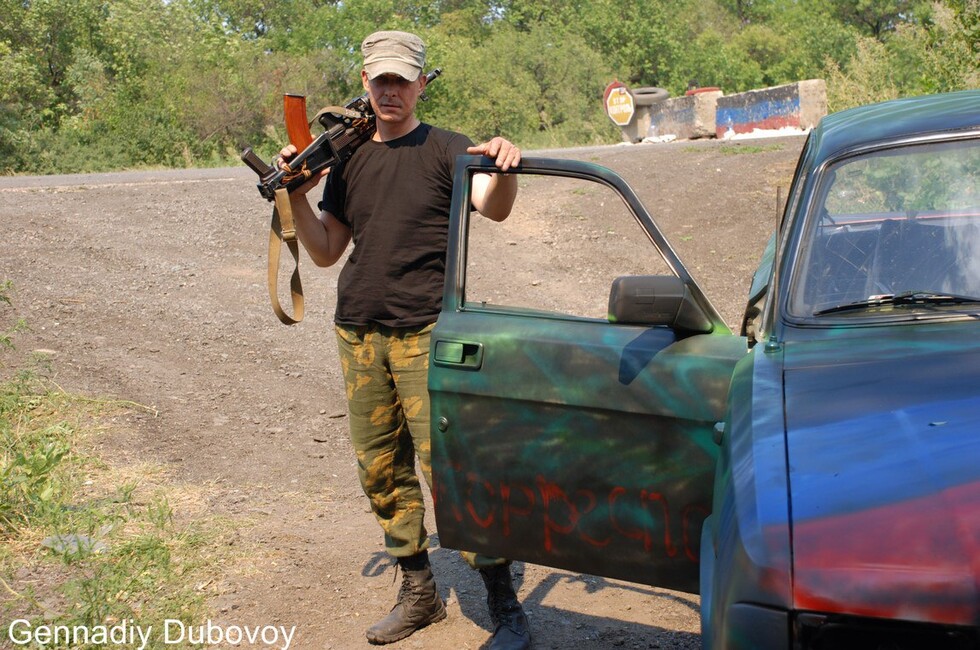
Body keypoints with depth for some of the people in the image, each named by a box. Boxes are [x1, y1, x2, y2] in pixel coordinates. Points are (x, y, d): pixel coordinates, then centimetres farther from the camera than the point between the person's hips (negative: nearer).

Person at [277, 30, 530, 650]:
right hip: (359, 336, 6)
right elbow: (326, 252, 14)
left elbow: (494, 207, -19)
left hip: (425, 335, -5)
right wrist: (298, 197, -2)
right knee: (382, 473, 10)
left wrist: (504, 167, -41)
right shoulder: (347, 160, 15)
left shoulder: (444, 149, 0)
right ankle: (419, 593, 25)